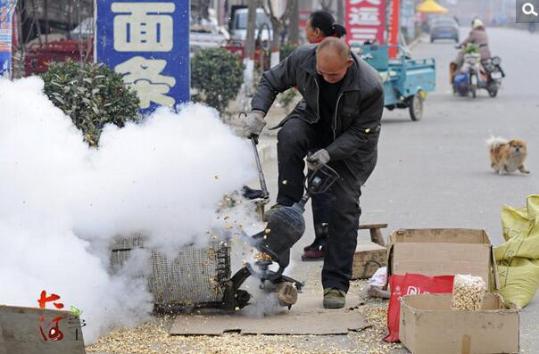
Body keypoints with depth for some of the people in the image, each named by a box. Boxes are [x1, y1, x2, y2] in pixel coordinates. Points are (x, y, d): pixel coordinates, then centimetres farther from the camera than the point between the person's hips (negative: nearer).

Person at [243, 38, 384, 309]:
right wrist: (258, 111, -24)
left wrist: (328, 153, -34)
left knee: (344, 207, -10)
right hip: (314, 122, 3)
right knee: (289, 136, -34)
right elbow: (271, 81, -6)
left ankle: (335, 285, -3)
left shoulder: (370, 87, -33)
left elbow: (362, 132, -22)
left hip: (351, 142, -3)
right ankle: (287, 208, -23)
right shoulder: (302, 59, -25)